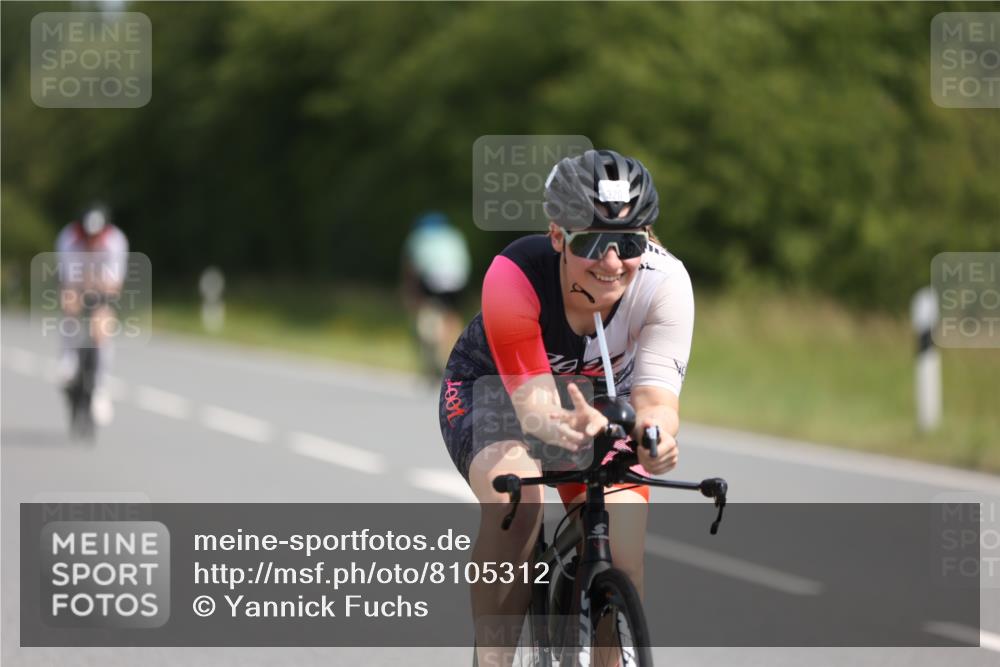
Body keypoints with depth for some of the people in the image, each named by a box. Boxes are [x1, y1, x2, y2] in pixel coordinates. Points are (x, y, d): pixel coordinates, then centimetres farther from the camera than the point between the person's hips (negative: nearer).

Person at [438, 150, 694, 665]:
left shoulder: (664, 282, -30)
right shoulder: (514, 277, -36)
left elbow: (656, 395, -39)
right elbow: (533, 403, -39)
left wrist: (655, 431, -63)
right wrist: (571, 429, -62)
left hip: (600, 400, 2)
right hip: (494, 388, -2)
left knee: (621, 574, -15)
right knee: (515, 492, -35)